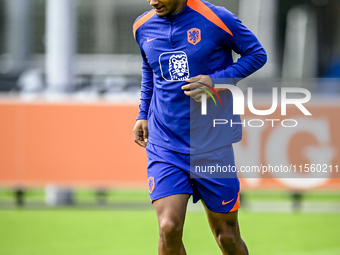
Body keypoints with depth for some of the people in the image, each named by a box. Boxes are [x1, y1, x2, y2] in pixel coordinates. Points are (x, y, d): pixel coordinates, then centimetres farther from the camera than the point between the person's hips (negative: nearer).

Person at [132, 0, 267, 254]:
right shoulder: (143, 27, 5)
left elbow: (257, 54, -1)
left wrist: (215, 81, -15)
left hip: (212, 147, -2)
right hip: (164, 146, 2)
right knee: (169, 228, -17)